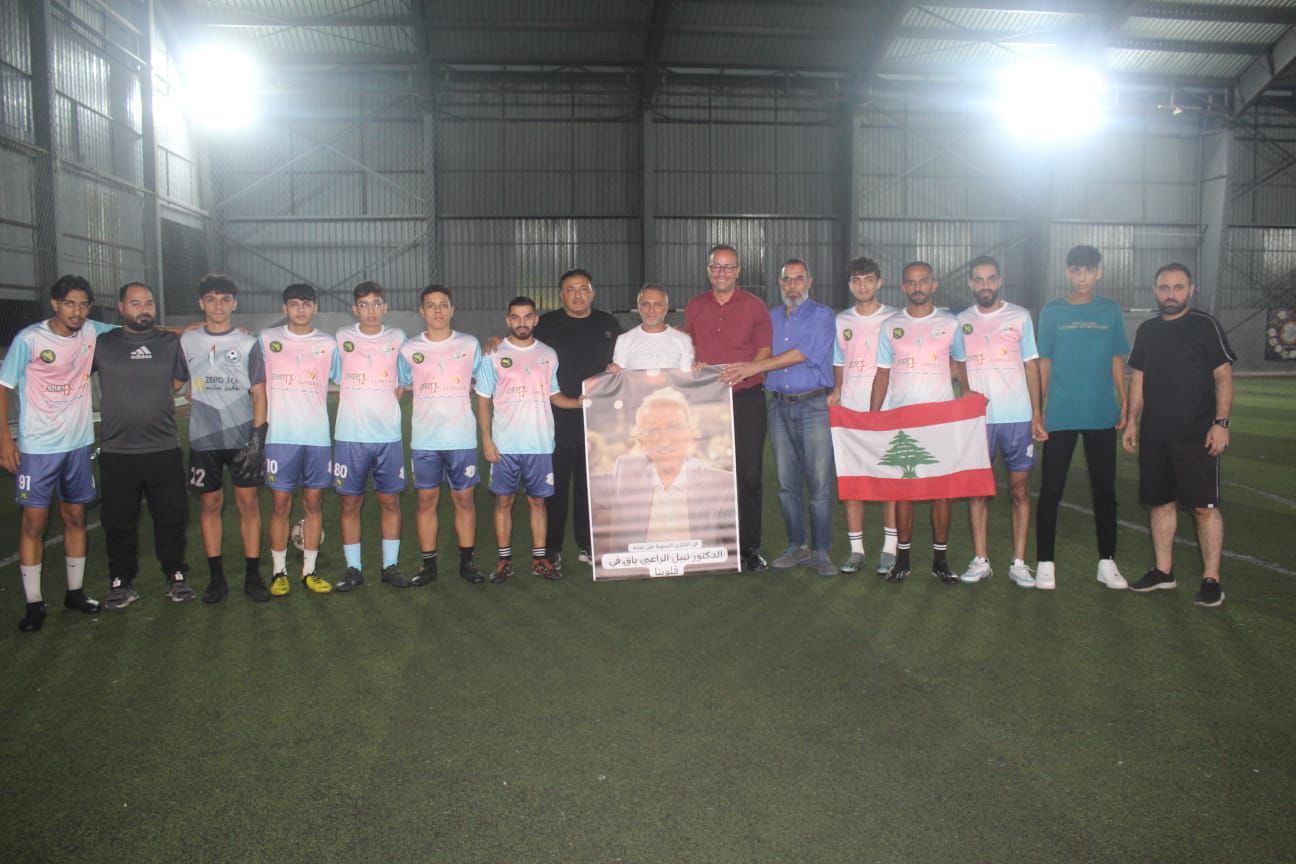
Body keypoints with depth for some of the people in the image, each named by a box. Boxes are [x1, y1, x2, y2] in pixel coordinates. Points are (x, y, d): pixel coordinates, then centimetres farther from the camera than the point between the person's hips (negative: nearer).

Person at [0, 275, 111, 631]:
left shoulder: (92, 332, -1)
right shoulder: (29, 339, -12)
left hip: (78, 444, 4)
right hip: (37, 448, -4)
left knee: (75, 518, 12)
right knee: (34, 522, -1)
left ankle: (75, 591, 24)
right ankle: (33, 604, 9)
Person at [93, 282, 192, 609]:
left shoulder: (170, 343, 7)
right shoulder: (101, 344, 3)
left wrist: (153, 399, 9)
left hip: (165, 449, 1)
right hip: (117, 451, -1)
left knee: (171, 517, 7)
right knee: (118, 521, 7)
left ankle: (176, 576, 21)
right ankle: (121, 582, 21)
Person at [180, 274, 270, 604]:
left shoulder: (248, 343, 2)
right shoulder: (187, 341, 6)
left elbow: (258, 393, 0)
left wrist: (258, 437, -7)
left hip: (243, 437, -1)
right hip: (204, 439, 1)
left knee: (248, 502, 0)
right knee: (210, 503, 5)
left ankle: (253, 577, 8)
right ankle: (217, 578, 15)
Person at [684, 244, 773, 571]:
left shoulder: (754, 306, 3)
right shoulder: (695, 306, 11)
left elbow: (764, 351, -1)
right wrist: (696, 366, -1)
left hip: (747, 399, -2)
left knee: (749, 473, -1)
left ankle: (749, 545, 9)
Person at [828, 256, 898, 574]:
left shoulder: (894, 319, 2)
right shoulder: (841, 321, 11)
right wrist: (835, 392, 1)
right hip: (850, 411, 3)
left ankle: (889, 549, 8)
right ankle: (856, 550, 11)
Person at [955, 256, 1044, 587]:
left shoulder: (1019, 317, 4)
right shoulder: (960, 321, 8)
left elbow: (1031, 365, 5)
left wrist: (1037, 413, -1)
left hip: (1017, 416, -1)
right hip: (975, 418, 1)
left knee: (1019, 489, 3)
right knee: (976, 489, 4)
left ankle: (1019, 562, 11)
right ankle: (980, 560, 14)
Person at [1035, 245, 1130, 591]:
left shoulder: (1110, 311, 6)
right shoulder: (1051, 312, 2)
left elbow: (1116, 361, 10)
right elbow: (1044, 364, 3)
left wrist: (1124, 404, 4)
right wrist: (1037, 410, -1)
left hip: (1102, 416, 2)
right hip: (1060, 416, -2)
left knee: (1104, 489, 9)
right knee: (1051, 490, 0)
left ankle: (1107, 562, 21)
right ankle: (1045, 563, 9)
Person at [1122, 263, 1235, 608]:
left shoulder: (1206, 326, -3)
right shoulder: (1147, 330, 11)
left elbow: (1223, 377, -6)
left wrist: (1221, 423, -13)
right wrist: (1132, 421, 10)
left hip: (1196, 435, -5)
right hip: (1154, 435, 5)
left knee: (1204, 506, -3)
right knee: (1160, 502, 11)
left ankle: (1211, 579, 4)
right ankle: (1163, 570, 22)